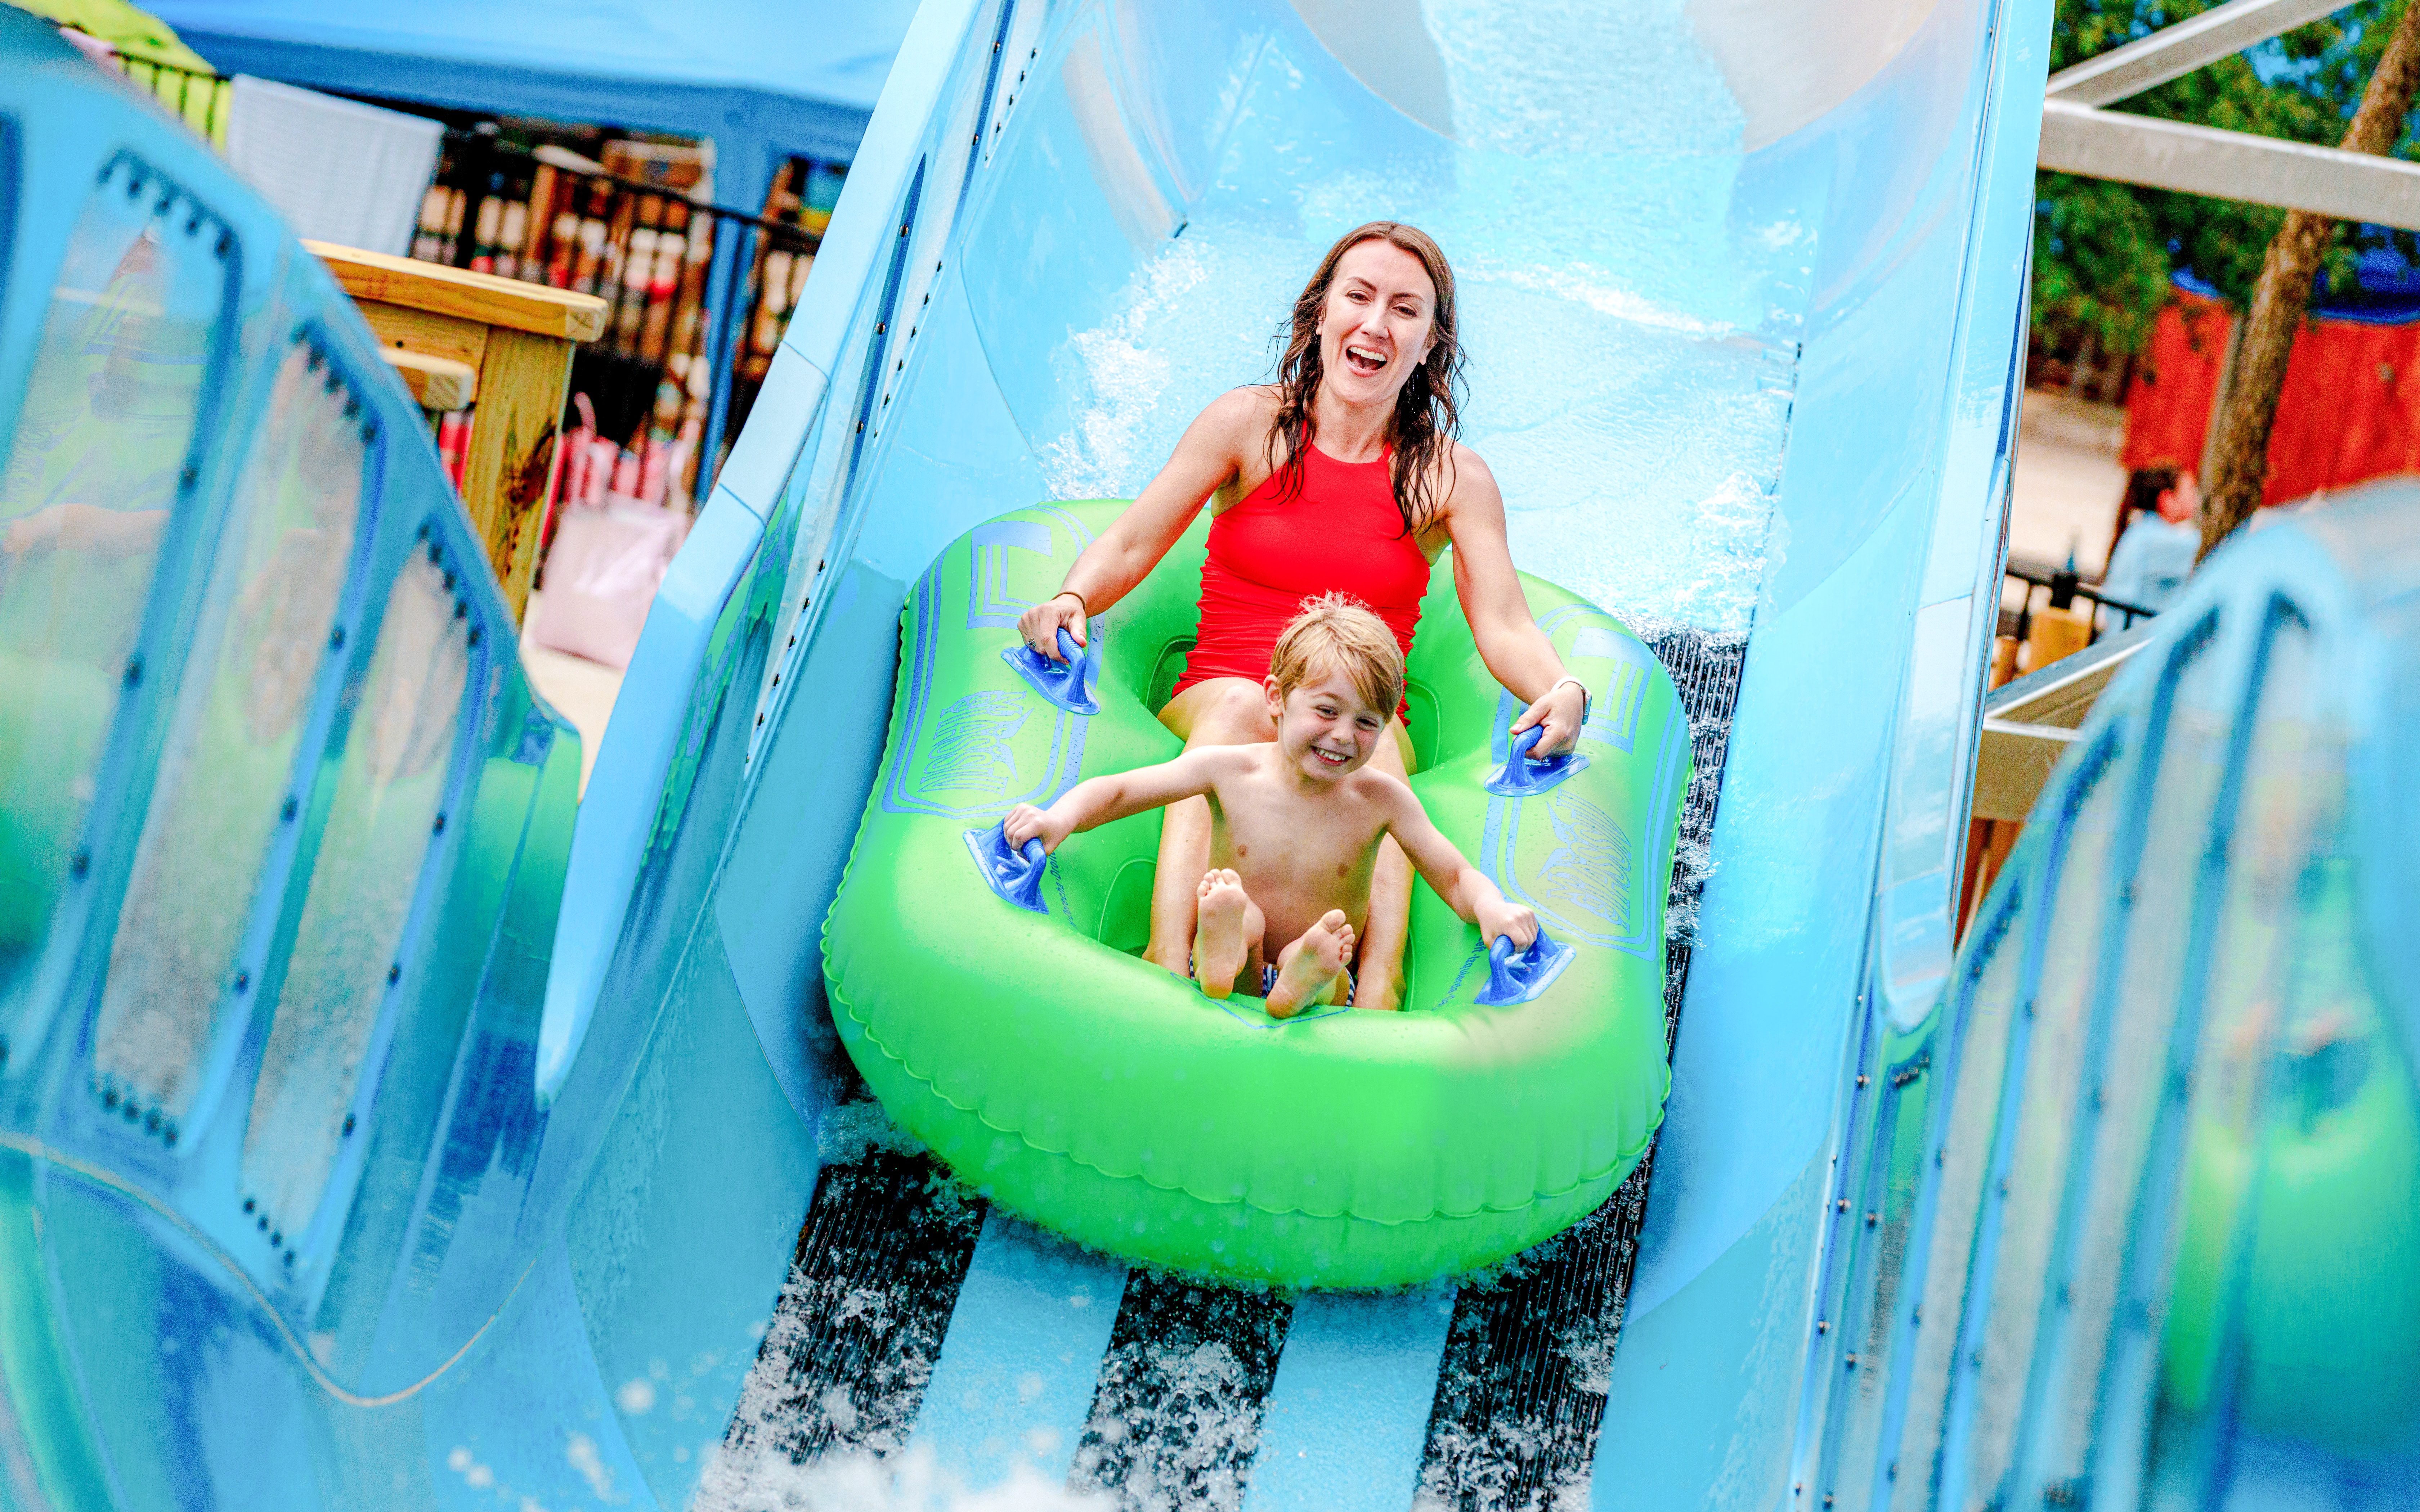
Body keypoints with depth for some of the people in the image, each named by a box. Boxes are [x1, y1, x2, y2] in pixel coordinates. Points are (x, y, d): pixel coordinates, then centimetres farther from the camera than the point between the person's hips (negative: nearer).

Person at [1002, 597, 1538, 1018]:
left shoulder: (1382, 799, -6)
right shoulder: (1229, 770, -7)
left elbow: (1456, 877, -3)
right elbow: (1115, 791, -2)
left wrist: (1489, 906, -27)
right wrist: (1061, 816, -24)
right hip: (1239, 971, 0)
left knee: (1329, 983, -35)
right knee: (1241, 915, -33)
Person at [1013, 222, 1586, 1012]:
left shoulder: (1452, 477, 5)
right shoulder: (1248, 423, 4)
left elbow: (1504, 628, -1)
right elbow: (1130, 545, 2)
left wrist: (1562, 692, -23)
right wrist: (1071, 600, -20)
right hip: (1214, 707, 0)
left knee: (1377, 743, -34)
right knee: (1240, 704, -36)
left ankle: (1377, 994, -51)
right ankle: (1168, 962, -50)